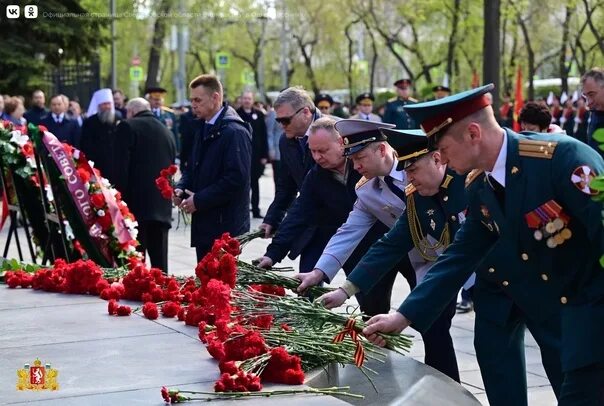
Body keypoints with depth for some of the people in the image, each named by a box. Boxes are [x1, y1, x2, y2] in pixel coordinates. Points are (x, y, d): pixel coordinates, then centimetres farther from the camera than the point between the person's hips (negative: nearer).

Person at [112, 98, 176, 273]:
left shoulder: (127, 127, -1)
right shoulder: (167, 132, 17)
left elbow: (121, 168, -9)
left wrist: (120, 203, -7)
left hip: (137, 205, -6)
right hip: (163, 207, 6)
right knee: (160, 262, 8)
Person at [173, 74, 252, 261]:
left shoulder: (235, 132, -14)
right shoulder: (204, 130, 16)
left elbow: (236, 178, -21)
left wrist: (199, 200, -17)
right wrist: (181, 189, 3)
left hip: (225, 225, -9)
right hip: (203, 224, 9)